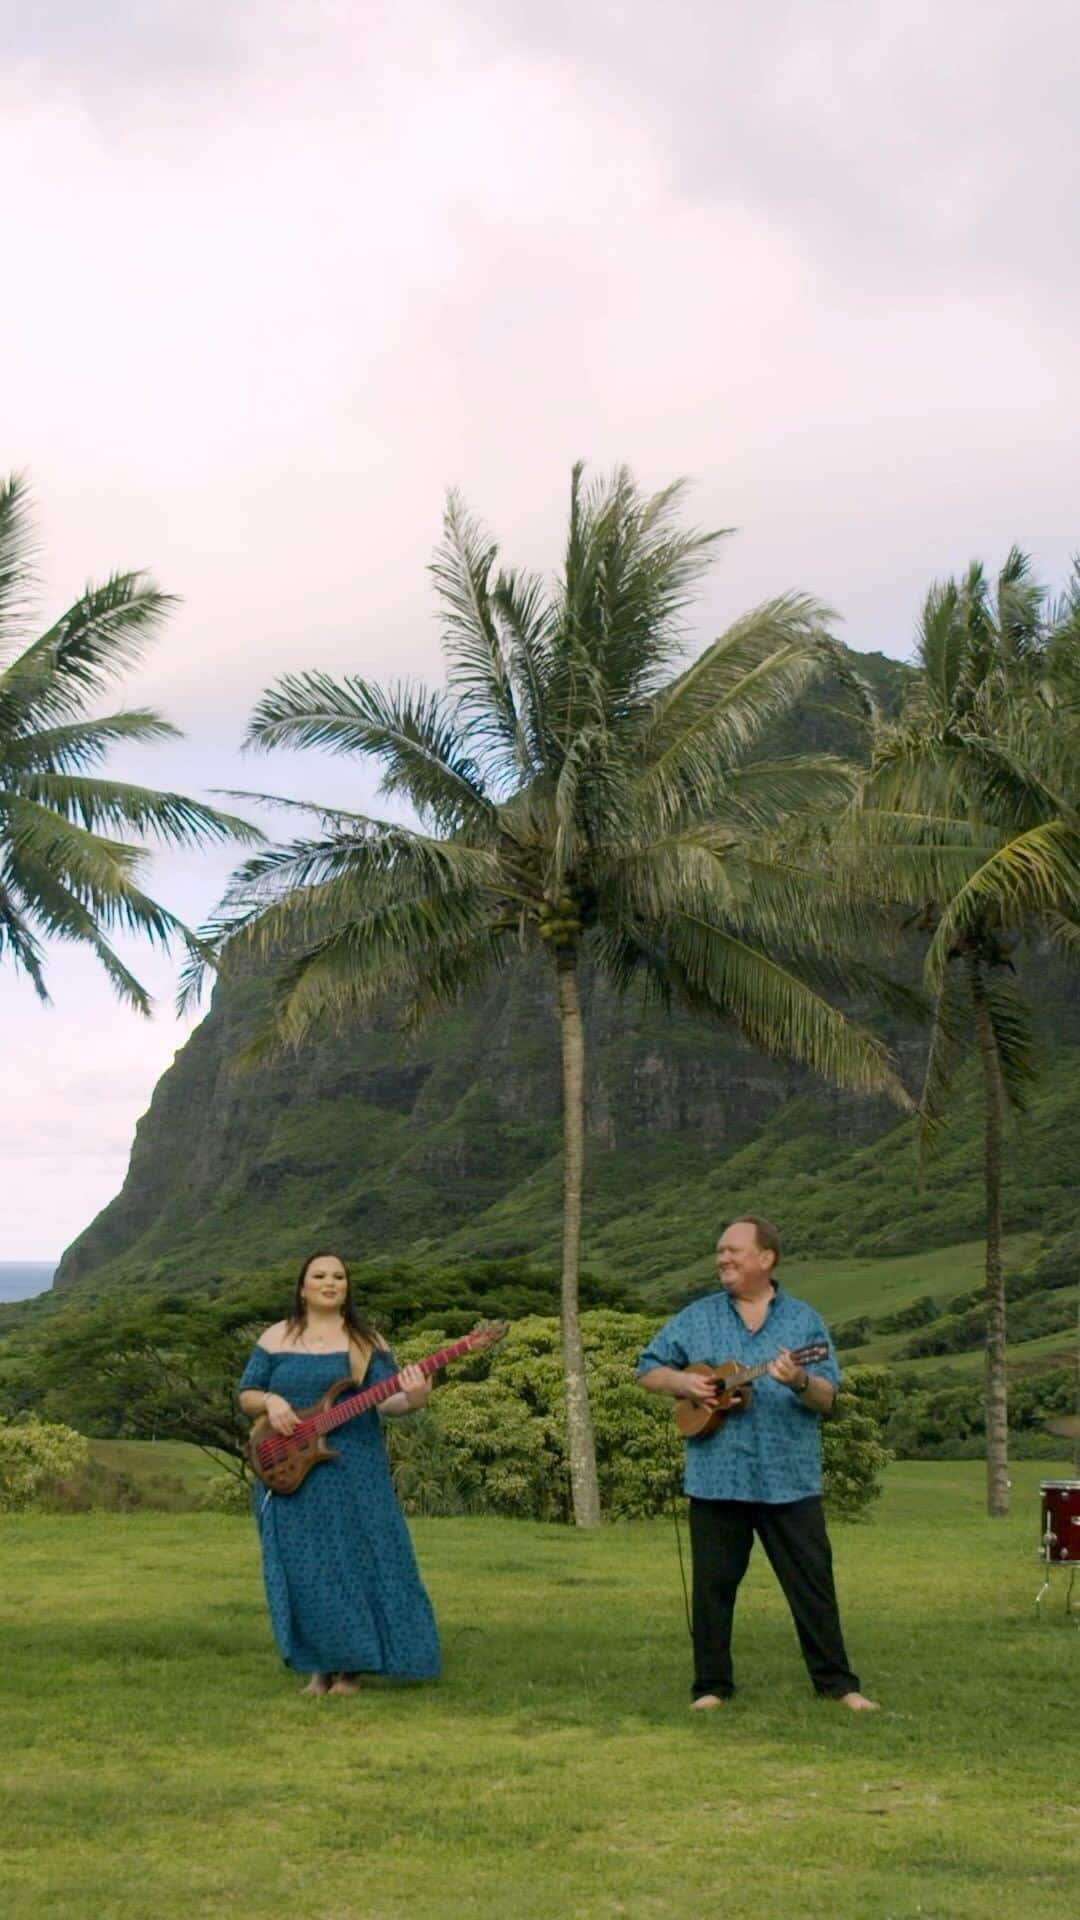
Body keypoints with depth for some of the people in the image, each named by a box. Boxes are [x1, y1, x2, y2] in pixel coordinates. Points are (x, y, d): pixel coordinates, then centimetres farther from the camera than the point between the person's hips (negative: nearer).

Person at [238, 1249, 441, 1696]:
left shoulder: (365, 1340, 4)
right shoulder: (276, 1338, 7)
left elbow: (384, 1399, -4)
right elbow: (246, 1396, 9)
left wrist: (410, 1399, -26)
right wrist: (270, 1401, -13)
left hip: (352, 1473, -1)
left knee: (356, 1562, -2)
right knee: (303, 1570, 1)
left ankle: (350, 1669, 8)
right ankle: (320, 1668, 11)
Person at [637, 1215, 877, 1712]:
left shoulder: (803, 1320, 4)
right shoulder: (697, 1318, 7)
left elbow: (827, 1399, -1)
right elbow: (648, 1370, 12)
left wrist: (800, 1382, -22)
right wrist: (682, 1382, -8)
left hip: (790, 1479, -1)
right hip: (715, 1478, 1)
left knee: (812, 1582, 2)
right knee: (713, 1584, 6)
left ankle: (837, 1682, 12)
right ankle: (711, 1685, 17)